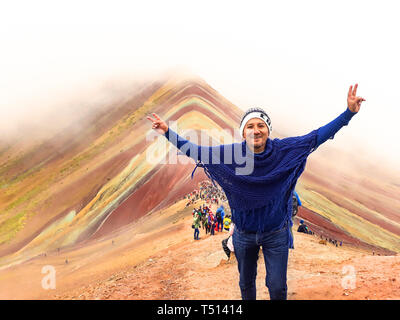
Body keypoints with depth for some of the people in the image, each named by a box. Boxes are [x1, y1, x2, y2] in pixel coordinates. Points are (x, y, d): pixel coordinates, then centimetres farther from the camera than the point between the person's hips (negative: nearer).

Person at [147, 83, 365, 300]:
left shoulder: (284, 151, -13)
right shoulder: (232, 153, -12)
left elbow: (317, 136, -11)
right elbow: (196, 151, -6)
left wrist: (349, 113, -17)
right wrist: (167, 133, -10)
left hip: (276, 233, -1)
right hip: (244, 234, 1)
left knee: (277, 287, 11)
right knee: (246, 284, 22)